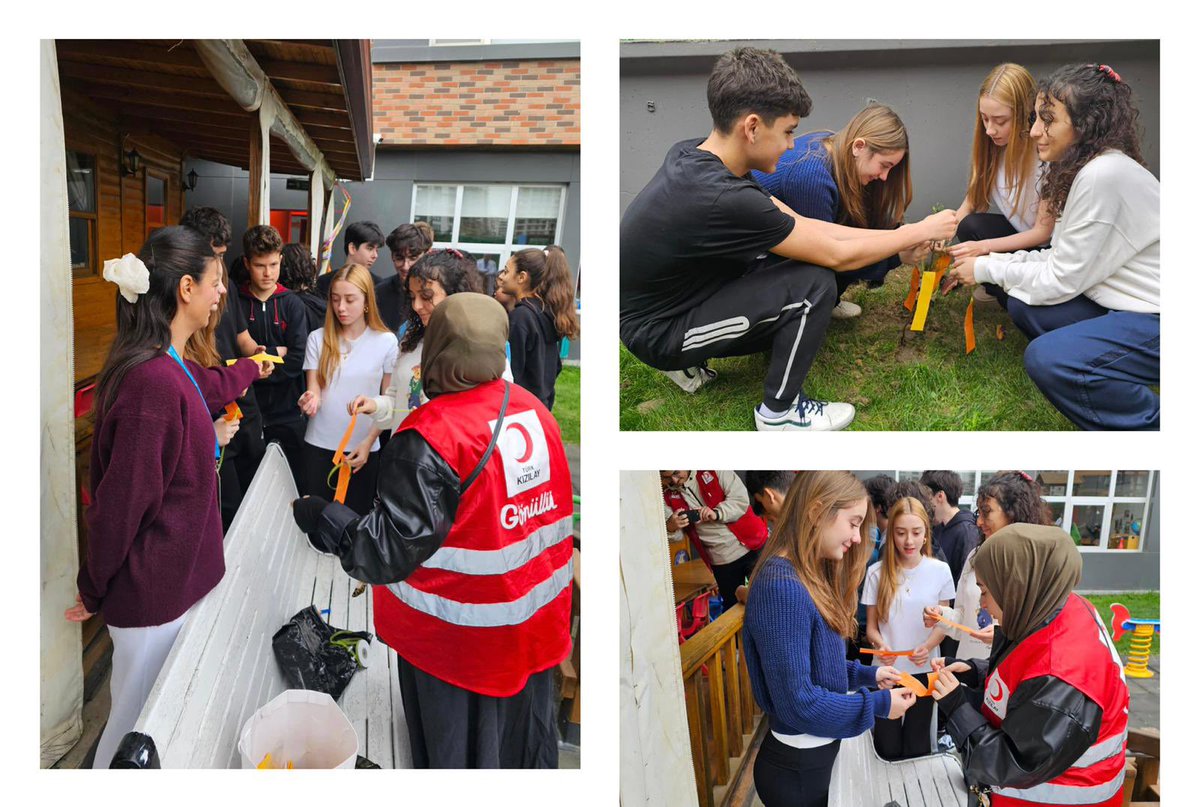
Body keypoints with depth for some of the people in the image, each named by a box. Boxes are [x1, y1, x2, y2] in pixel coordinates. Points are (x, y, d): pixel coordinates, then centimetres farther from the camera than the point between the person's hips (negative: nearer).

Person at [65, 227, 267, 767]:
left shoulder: (169, 366, 3)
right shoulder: (154, 382, -27)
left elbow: (210, 386, 29)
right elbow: (120, 500, -21)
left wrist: (251, 367, 49)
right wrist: (95, 591, -7)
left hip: (172, 576, 9)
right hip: (154, 589, -9)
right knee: (140, 723, 8)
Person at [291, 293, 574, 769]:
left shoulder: (430, 438, -24)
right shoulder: (535, 412, -4)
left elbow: (393, 550, -22)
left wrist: (323, 521, -8)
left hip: (459, 636, -6)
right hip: (535, 624, 6)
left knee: (457, 752, 16)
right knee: (528, 746, 26)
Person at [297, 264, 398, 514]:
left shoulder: (386, 341, -4)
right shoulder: (318, 338, -1)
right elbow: (314, 389, -3)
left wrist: (368, 443, -8)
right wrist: (311, 399, -26)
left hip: (364, 447, -1)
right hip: (319, 445, 1)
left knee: (356, 515, 9)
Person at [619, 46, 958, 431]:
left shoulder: (694, 153, -5)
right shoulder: (721, 198, -32)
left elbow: (801, 226, 3)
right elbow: (837, 255, -18)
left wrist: (897, 238, 3)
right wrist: (920, 231, -4)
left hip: (662, 298, 9)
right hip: (657, 331, -9)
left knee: (794, 255, 10)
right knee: (814, 284, -15)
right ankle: (779, 412, 4)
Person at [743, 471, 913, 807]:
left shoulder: (810, 577, 5)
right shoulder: (782, 587, -27)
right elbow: (798, 702, -26)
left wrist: (867, 675, 3)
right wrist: (878, 705, -16)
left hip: (817, 754, 9)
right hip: (797, 769, -9)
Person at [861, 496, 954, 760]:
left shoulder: (940, 570, -5)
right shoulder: (877, 573, -6)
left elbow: (943, 623, 3)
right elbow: (871, 626, 1)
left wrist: (928, 647, -17)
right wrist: (880, 644, -21)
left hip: (924, 671, 0)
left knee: (917, 749, 10)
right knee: (887, 749, 5)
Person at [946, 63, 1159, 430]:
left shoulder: (1103, 176, -24)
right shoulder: (1086, 167, 6)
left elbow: (1061, 280, -18)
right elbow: (1064, 258, 8)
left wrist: (987, 269, -6)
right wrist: (987, 260, 3)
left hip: (1158, 319, -10)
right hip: (1127, 304, 10)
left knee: (1046, 358, -25)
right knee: (1023, 304, 1)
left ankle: (1152, 421, -4)